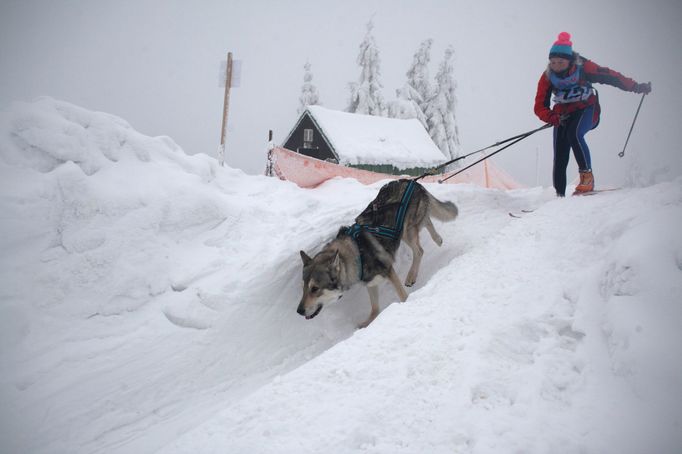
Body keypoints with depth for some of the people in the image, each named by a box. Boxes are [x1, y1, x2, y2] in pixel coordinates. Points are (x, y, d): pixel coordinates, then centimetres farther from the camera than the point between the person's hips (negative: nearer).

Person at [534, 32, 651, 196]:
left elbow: (609, 76, -10)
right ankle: (560, 195, 4)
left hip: (587, 109, -3)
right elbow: (540, 107, -11)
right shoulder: (547, 77, -10)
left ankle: (587, 176, -25)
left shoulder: (583, 67, -16)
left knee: (574, 134, -34)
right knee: (560, 159, -7)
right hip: (563, 115, 3)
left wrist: (636, 87, -14)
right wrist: (553, 118, -30)